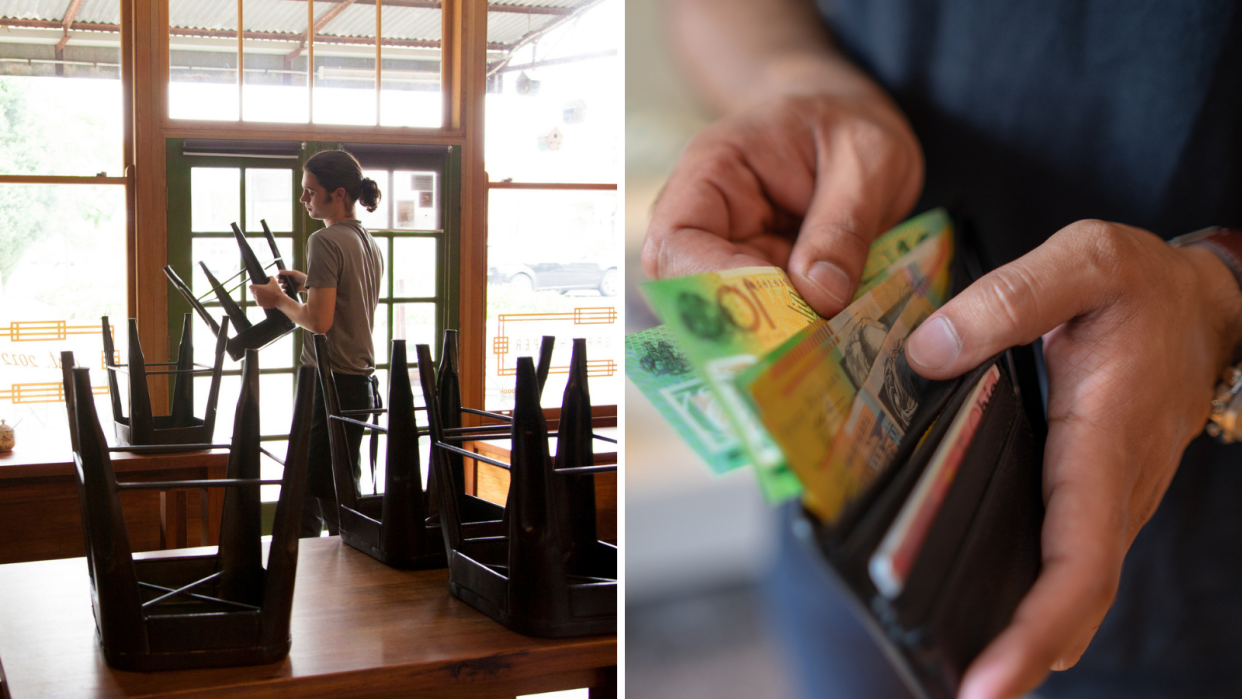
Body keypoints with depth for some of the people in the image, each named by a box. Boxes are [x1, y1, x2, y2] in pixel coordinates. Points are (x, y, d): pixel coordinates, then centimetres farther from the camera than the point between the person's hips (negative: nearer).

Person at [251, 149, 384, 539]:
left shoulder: (325, 241, -14)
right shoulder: (370, 244, 14)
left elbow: (319, 321, -20)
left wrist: (278, 300, -5)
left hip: (332, 383, -9)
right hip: (362, 381, 9)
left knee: (324, 494, -3)